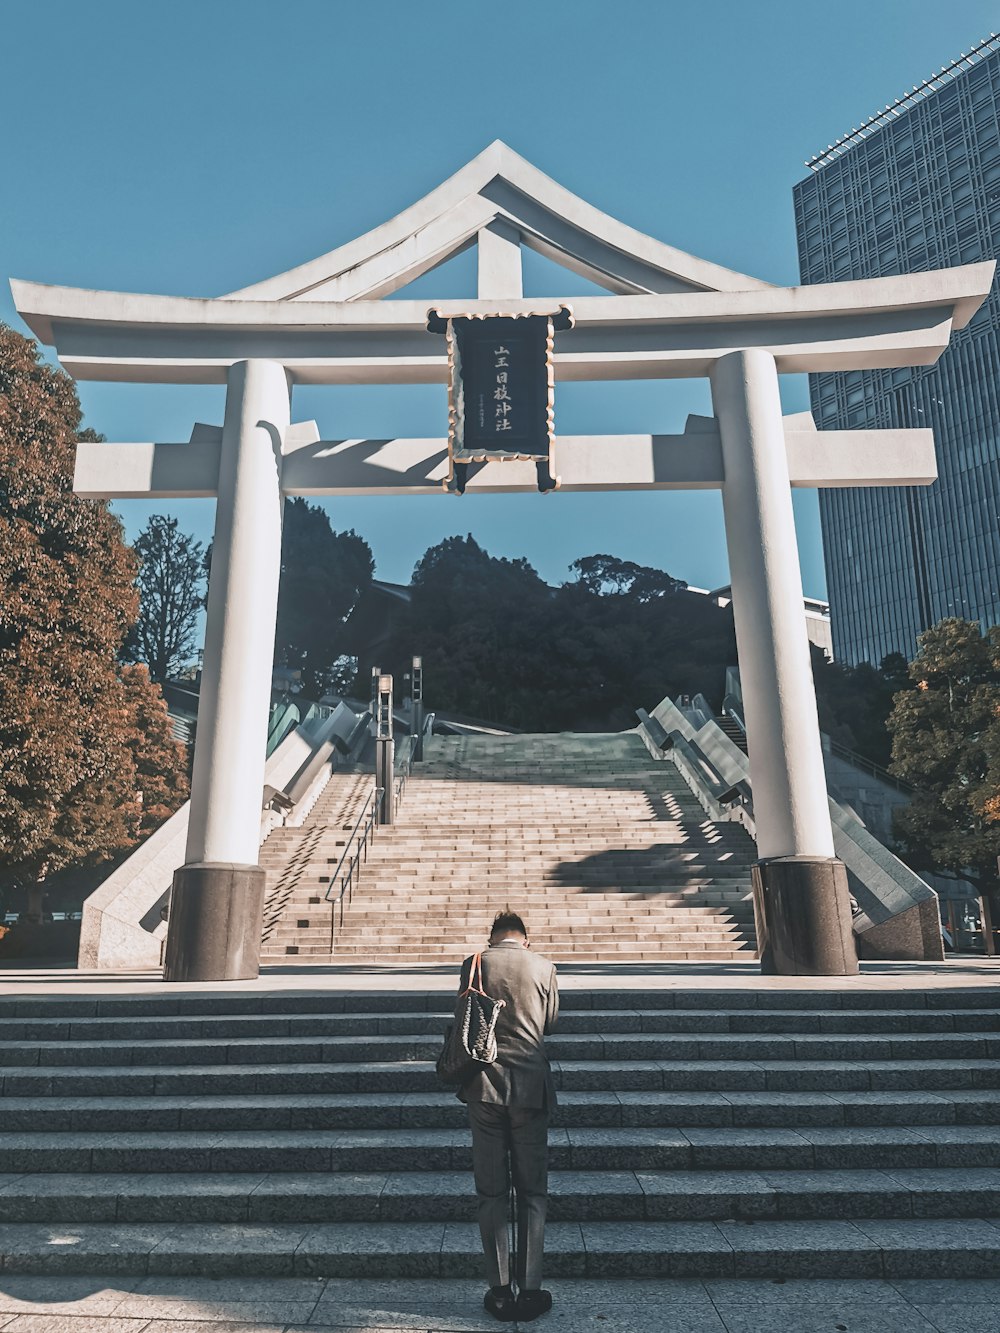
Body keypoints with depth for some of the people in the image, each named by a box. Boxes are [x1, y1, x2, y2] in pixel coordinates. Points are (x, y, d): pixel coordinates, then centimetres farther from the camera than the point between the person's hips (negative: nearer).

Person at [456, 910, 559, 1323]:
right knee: (532, 1192, 11)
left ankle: (499, 1291, 16)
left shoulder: (474, 964, -1)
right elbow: (550, 1022, 11)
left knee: (491, 1192, 10)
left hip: (484, 1087, 0)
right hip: (530, 1087, 0)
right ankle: (530, 1291, 14)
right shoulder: (544, 968, -1)